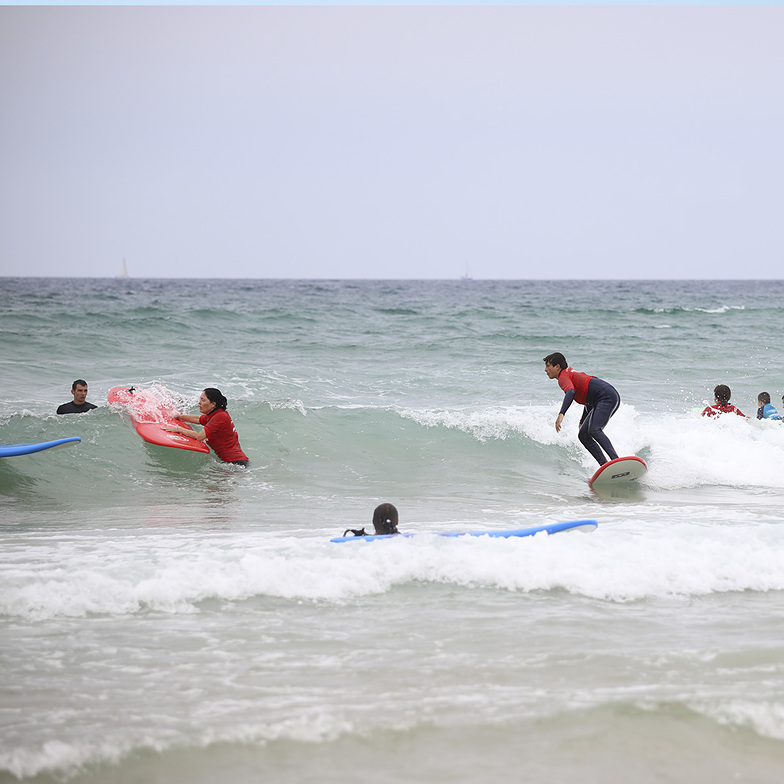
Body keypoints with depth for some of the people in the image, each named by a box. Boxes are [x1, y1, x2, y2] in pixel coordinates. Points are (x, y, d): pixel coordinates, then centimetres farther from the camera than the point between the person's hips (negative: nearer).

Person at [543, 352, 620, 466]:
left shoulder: (563, 376, -2)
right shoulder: (572, 373, 28)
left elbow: (570, 392, -25)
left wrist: (561, 414, -38)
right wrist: (582, 422, 39)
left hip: (608, 397, -10)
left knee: (594, 430, -29)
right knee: (583, 435, 6)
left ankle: (616, 460, -43)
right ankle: (605, 466, -7)